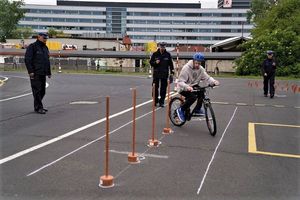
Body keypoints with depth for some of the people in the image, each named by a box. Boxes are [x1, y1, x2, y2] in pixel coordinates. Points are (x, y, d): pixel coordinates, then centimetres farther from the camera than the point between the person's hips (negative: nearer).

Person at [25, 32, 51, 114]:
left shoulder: (45, 48, 19)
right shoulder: (32, 47, -5)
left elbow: (47, 61, 23)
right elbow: (27, 60, -11)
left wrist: (49, 72, 20)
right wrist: (30, 71, -18)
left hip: (43, 74, 8)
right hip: (35, 73, -8)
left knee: (42, 91, 10)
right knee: (37, 90, -8)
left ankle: (38, 106, 21)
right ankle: (38, 108, -3)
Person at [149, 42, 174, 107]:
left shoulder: (168, 54, 4)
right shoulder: (155, 54, 5)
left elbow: (171, 64, 6)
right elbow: (151, 62, 8)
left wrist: (172, 72, -3)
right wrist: (155, 62, -13)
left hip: (164, 74, 0)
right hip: (156, 73, 1)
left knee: (163, 88, 1)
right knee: (155, 88, 3)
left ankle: (162, 101, 8)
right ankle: (155, 101, 15)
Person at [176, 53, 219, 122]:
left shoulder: (201, 69, -3)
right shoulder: (186, 68, -21)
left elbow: (207, 77, -8)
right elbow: (180, 82, -26)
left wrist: (214, 82, -30)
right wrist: (187, 87, -45)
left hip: (193, 86, 6)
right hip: (184, 88, -6)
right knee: (193, 96, -30)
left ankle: (197, 109, -4)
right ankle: (181, 110, -10)